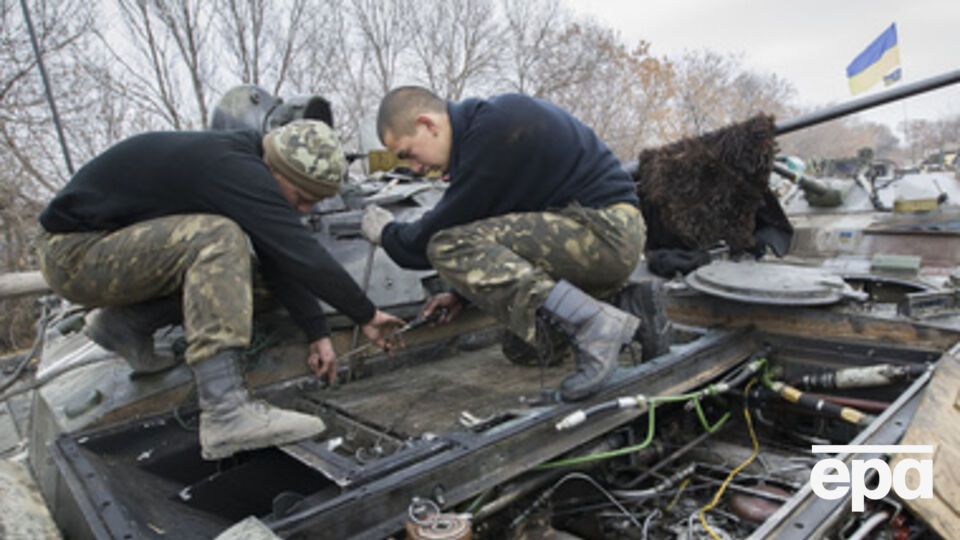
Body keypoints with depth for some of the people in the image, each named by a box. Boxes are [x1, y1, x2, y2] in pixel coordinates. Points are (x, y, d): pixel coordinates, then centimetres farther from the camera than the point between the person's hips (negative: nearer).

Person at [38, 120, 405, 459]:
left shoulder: (246, 165, 2)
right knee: (220, 241, -29)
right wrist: (367, 316, -19)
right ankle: (227, 413, -37)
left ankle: (123, 323, 11)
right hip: (74, 253, -9)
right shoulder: (234, 171, -26)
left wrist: (317, 333, 0)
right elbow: (305, 257, -30)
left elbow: (282, 261, 3)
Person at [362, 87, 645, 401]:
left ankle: (591, 325, -26)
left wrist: (387, 234, 8)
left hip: (606, 231, -10)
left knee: (448, 247, -19)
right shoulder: (488, 122, 16)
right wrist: (464, 291, 25)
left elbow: (441, 232, -12)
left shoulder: (493, 130, -17)